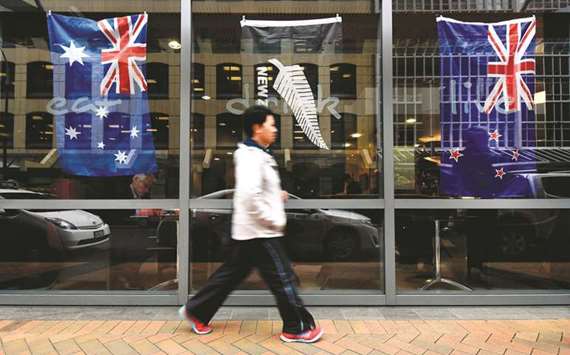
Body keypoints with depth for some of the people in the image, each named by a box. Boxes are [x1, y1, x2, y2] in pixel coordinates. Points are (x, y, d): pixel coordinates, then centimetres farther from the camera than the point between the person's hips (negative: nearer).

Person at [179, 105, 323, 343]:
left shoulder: (256, 154, 15)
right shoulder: (252, 157, -19)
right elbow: (249, 194, -30)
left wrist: (277, 195, 12)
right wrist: (273, 220, -20)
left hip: (248, 230, 10)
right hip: (259, 231, -10)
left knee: (231, 274, 17)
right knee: (282, 278, 0)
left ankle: (196, 311, 28)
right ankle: (297, 328, 14)